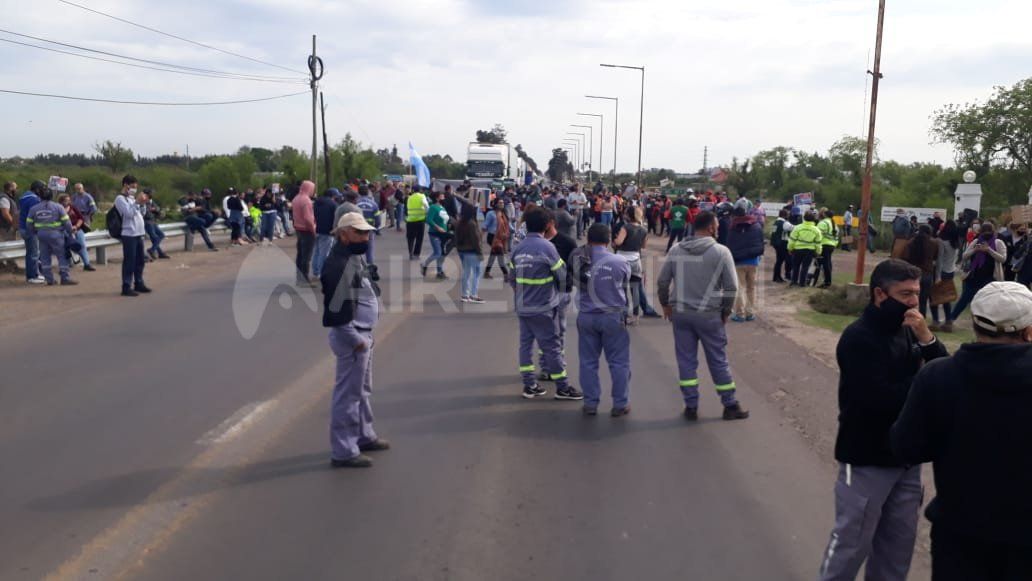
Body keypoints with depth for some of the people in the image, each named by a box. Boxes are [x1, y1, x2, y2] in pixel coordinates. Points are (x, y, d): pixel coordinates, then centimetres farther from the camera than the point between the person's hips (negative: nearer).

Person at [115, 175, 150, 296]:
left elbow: (140, 213, 23)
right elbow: (129, 213, -18)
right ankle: (126, 287, -6)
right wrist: (137, 202, -17)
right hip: (129, 234, -8)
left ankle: (139, 283, 22)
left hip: (139, 233, 8)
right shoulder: (120, 198, -7)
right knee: (129, 261, -8)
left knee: (139, 260, 13)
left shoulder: (132, 198, 19)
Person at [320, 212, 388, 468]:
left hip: (363, 334, 11)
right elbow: (336, 309, -25)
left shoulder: (355, 257, 12)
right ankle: (343, 452, 5)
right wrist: (355, 339, -22)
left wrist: (365, 334, 17)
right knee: (348, 394, -3)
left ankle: (364, 436, 38)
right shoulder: (339, 264, -21)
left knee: (363, 389, 22)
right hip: (351, 337, -11)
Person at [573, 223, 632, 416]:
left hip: (586, 317, 2)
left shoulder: (577, 260, -8)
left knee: (588, 361, 13)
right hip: (613, 316, -2)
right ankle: (620, 404, 14)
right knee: (619, 362, 9)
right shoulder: (619, 263, -12)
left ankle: (590, 403, 18)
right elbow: (625, 285, 4)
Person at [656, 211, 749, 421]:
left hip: (680, 313, 3)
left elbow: (662, 282, 4)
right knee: (719, 361, 9)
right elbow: (731, 287, -9)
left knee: (686, 360, 9)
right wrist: (726, 311, 5)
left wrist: (666, 304, 18)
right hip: (710, 315, -3)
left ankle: (691, 407, 14)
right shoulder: (721, 252, -8)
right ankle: (730, 405, 20)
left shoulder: (676, 250, 1)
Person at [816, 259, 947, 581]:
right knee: (852, 544, 2)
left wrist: (927, 339, -16)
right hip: (867, 460, -7)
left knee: (899, 542, 17)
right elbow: (881, 400, -26)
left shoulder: (907, 330, 5)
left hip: (906, 456, 7)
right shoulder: (858, 338, -18)